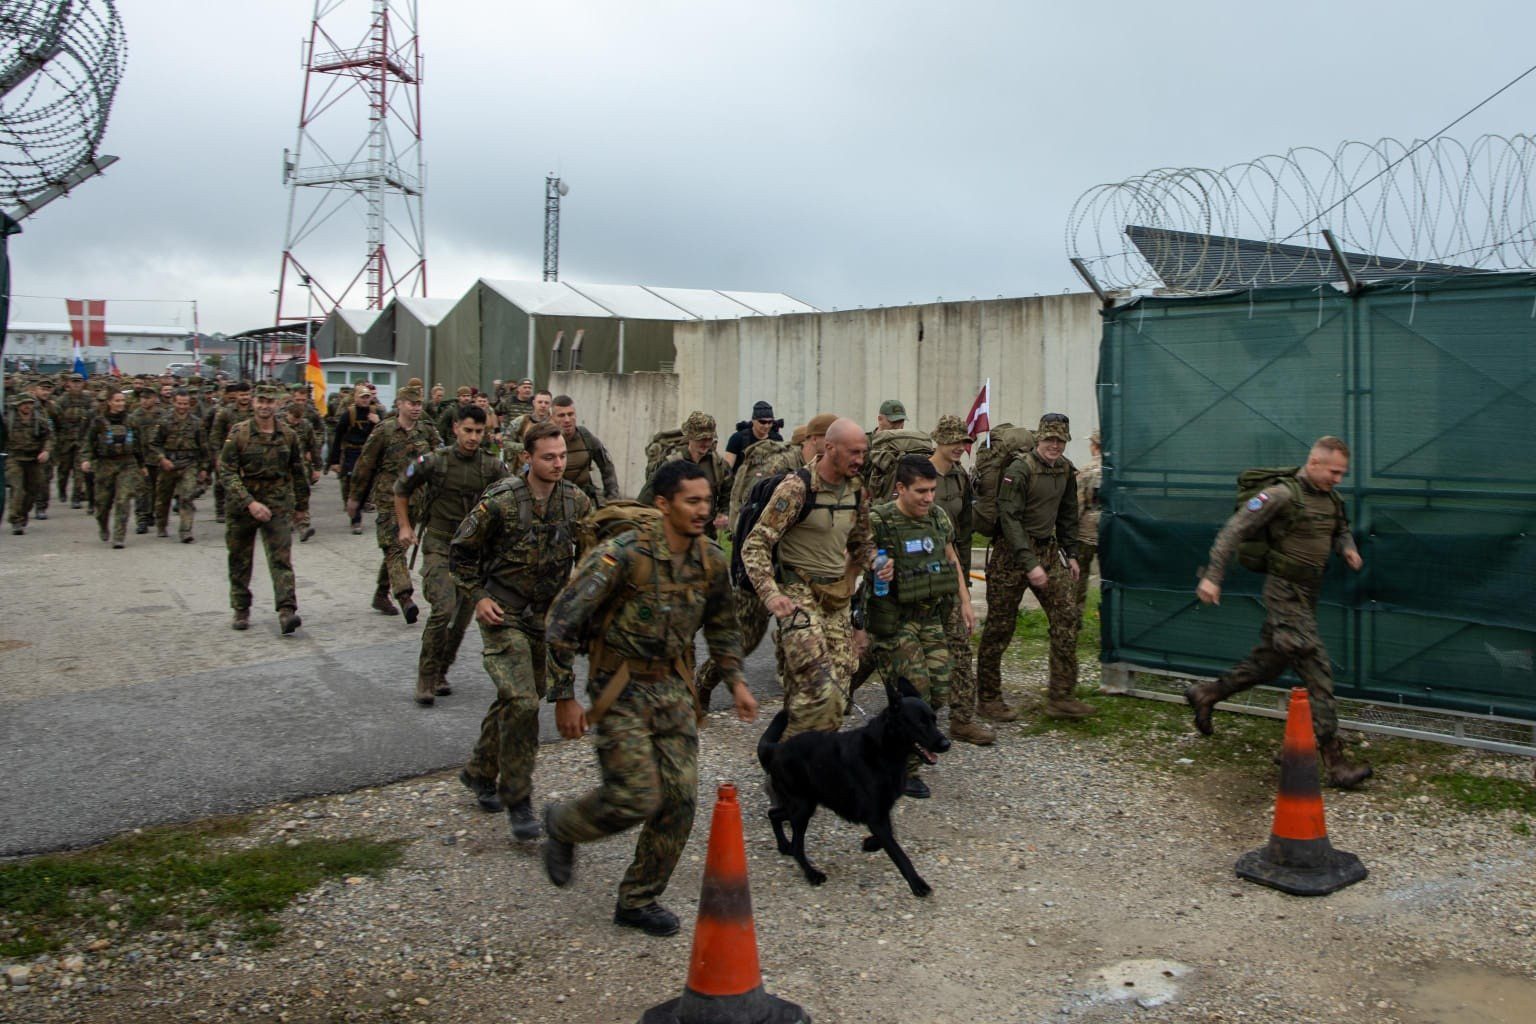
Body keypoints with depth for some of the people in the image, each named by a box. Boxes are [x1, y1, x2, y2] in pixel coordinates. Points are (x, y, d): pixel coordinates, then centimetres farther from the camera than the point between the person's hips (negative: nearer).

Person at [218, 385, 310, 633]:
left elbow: (297, 470, 16)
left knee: (281, 559, -10)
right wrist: (250, 502, -21)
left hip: (278, 504, 1)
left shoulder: (288, 436, 2)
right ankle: (241, 611, 24)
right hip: (242, 504, 0)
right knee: (240, 561, 10)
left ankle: (287, 611, -17)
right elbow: (227, 472, -12)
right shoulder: (238, 434, -6)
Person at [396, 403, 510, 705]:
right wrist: (404, 526, 8)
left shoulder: (492, 466, -3)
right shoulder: (435, 461, -7)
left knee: (462, 618, 7)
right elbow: (401, 488, 8)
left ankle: (441, 673, 26)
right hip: (438, 546, -3)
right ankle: (426, 679, -5)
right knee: (444, 609, -19)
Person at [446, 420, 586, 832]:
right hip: (503, 615, -5)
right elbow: (461, 551, -3)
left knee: (515, 700, 16)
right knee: (522, 702, -16)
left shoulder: (576, 501, -2)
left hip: (547, 617, 5)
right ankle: (518, 801, -3)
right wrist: (476, 596, -9)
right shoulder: (500, 502, -15)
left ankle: (479, 772, 39)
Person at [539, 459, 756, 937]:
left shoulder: (712, 560, -1)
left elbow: (721, 625, 18)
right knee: (636, 797, -11)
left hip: (673, 685, 6)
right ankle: (561, 824, 22)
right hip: (621, 687, -6)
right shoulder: (623, 554, -20)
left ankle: (639, 899, 20)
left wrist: (736, 680, 10)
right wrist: (564, 697, -15)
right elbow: (562, 621, -17)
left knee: (681, 798, 1)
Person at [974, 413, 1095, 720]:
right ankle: (988, 698, 12)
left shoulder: (1066, 470, 9)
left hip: (1049, 551, 7)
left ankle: (1060, 697, 5)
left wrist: (1071, 554, 15)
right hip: (1012, 553, -7)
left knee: (1067, 615, -2)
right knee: (1000, 626, 0)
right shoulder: (1019, 470, -15)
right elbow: (1009, 519, -20)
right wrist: (1029, 564, -24)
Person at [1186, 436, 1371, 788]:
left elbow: (1341, 530, 28)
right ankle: (1333, 758, -8)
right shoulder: (1283, 494, -16)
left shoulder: (1331, 498, 10)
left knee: (1270, 661, 17)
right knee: (1316, 668, -11)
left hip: (1307, 596, 9)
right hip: (1285, 592, -9)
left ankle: (1205, 694, 35)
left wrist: (1347, 548, 3)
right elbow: (1234, 530, -18)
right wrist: (1212, 576, -23)